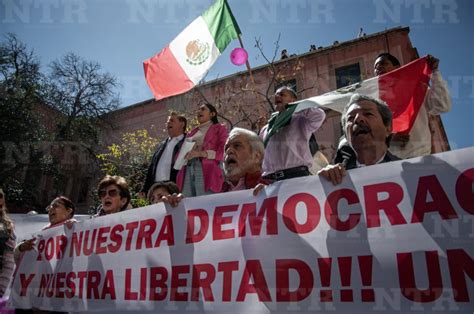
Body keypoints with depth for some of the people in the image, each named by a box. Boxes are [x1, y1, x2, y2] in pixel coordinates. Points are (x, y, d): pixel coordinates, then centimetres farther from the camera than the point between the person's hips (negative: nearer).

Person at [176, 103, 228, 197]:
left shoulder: (219, 129, 12)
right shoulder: (191, 133, 27)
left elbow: (223, 152, -2)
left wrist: (201, 153, -15)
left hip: (207, 172, -4)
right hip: (187, 172, 5)